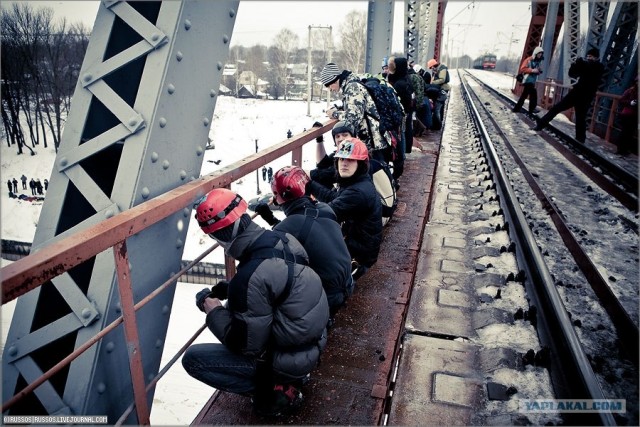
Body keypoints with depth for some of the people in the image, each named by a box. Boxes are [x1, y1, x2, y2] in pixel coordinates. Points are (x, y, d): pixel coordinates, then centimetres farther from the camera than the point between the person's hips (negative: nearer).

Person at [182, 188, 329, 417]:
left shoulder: (251, 277, -32)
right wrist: (227, 289, 4)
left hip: (290, 358, -8)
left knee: (193, 358, -2)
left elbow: (245, 347, -21)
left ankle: (276, 389, 2)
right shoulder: (282, 239, -8)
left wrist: (213, 310, -9)